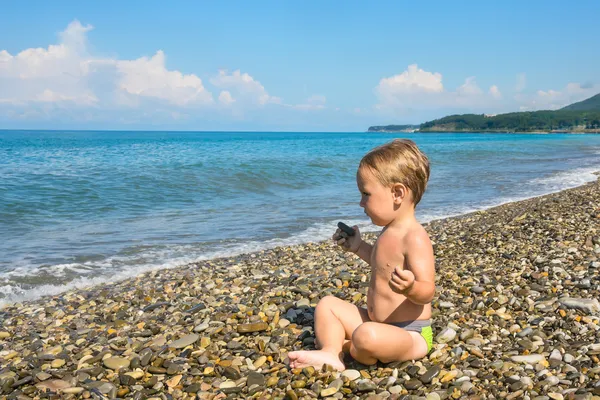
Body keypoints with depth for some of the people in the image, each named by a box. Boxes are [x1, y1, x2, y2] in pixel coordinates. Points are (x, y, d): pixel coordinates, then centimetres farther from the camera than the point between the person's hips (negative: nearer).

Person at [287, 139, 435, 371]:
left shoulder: (415, 238, -22)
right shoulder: (390, 231, 7)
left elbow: (427, 291, -27)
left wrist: (410, 287, -48)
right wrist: (359, 248, 26)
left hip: (411, 335, -9)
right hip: (378, 325, 10)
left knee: (366, 336, -36)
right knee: (327, 304, 10)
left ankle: (351, 350, -1)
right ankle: (330, 354, -13)